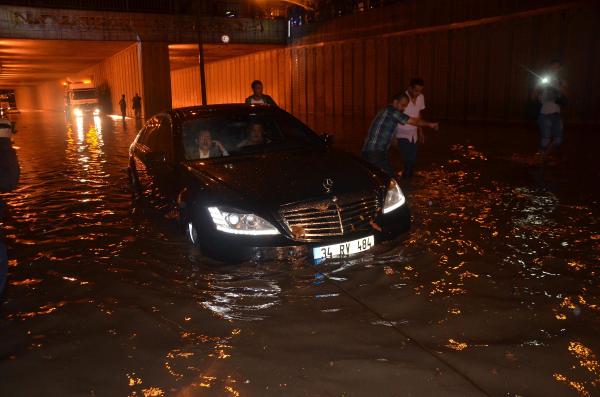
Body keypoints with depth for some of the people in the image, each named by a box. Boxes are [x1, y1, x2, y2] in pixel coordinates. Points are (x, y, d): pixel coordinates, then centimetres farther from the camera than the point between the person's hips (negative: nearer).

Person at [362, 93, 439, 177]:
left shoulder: (386, 111, 19)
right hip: (375, 152, -10)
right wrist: (430, 124, 11)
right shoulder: (391, 111, -10)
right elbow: (414, 121, -5)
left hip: (369, 151, 10)